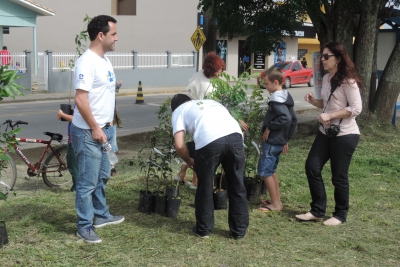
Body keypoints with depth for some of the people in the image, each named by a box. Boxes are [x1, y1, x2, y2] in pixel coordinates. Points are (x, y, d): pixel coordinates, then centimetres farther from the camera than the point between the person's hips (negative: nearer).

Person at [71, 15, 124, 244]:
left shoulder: (105, 60, 11)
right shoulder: (87, 62, -19)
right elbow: (80, 99, -24)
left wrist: (107, 126, 17)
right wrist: (94, 128, -21)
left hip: (104, 129, 10)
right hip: (88, 133, -10)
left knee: (102, 177, 20)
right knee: (88, 182, -1)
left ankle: (101, 215, 35)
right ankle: (84, 227, 9)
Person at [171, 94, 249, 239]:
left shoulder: (178, 111, 25)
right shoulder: (211, 102, 40)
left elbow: (179, 146, 10)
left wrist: (190, 161, 29)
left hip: (209, 141, -4)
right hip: (235, 136, 4)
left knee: (205, 187, 16)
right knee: (237, 186, 17)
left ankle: (203, 229, 28)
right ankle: (239, 230, 26)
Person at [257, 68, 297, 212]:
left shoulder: (277, 99, -18)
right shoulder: (286, 97, 11)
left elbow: (286, 118, -31)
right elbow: (293, 119, 16)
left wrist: (269, 127, -21)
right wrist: (287, 138, 19)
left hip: (272, 141, -10)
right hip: (280, 141, 10)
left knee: (264, 171, -3)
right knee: (271, 170, 19)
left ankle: (275, 204, 2)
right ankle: (277, 200, 26)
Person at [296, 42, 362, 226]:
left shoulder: (347, 81, -16)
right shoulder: (326, 78, 9)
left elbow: (356, 109, -20)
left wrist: (330, 116, -24)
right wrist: (314, 101, 1)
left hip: (345, 135, -8)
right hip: (325, 132, 8)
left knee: (339, 176, 2)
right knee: (312, 167, 4)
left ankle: (340, 215, 20)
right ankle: (318, 211, 16)